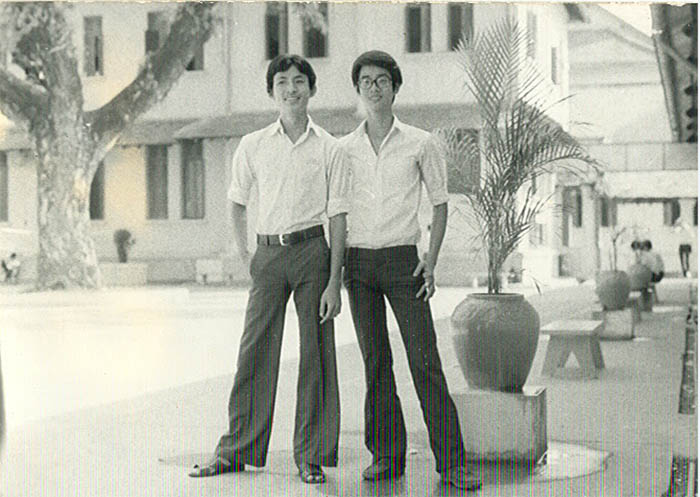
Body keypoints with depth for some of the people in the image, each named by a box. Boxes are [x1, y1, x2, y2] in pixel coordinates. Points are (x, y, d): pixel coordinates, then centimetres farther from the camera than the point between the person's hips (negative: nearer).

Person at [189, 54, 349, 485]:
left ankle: (312, 456, 11)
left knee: (315, 353, 1)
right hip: (268, 253, 2)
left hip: (312, 250, -2)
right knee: (255, 352, 3)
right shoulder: (254, 145, 7)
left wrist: (334, 282, -7)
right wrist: (245, 255, 11)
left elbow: (338, 219, -1)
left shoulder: (330, 149, 0)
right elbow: (237, 203, 20)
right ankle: (237, 450, 13)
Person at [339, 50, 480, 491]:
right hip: (358, 261, 3)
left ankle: (451, 461, -4)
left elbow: (440, 202, 7)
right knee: (375, 362, 5)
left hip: (402, 260, -2)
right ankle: (387, 456, 13)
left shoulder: (420, 143, 3)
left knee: (425, 360, -7)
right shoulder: (345, 148, 9)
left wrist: (431, 260, -3)